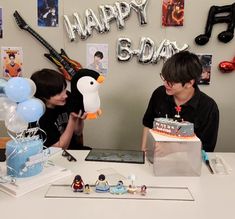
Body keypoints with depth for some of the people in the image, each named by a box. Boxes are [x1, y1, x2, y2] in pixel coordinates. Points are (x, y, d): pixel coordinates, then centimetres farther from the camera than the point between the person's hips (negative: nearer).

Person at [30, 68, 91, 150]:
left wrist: (80, 118, -19)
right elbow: (60, 148, -15)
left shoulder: (67, 99, -10)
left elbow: (77, 133, 1)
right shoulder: (39, 117, -22)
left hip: (77, 150, 5)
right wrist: (73, 120, -24)